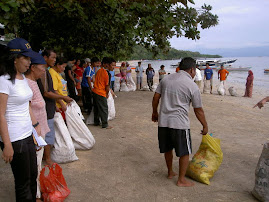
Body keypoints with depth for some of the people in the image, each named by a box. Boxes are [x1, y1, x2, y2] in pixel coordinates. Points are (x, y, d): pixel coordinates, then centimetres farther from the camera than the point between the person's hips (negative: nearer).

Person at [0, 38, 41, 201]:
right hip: (14, 139, -8)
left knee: (33, 175, 19)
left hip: (28, 135, 8)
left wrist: (36, 125, 15)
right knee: (23, 182, 7)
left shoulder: (23, 77, 8)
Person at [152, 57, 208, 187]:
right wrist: (205, 126, 10)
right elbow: (198, 110, -2)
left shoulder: (166, 79, 6)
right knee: (184, 152, 10)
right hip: (180, 123, -5)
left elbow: (156, 98, 9)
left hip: (163, 121, 6)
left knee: (167, 149, 21)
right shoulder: (192, 86, -7)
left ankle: (170, 172, 38)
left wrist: (155, 112, 23)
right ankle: (181, 180, 19)